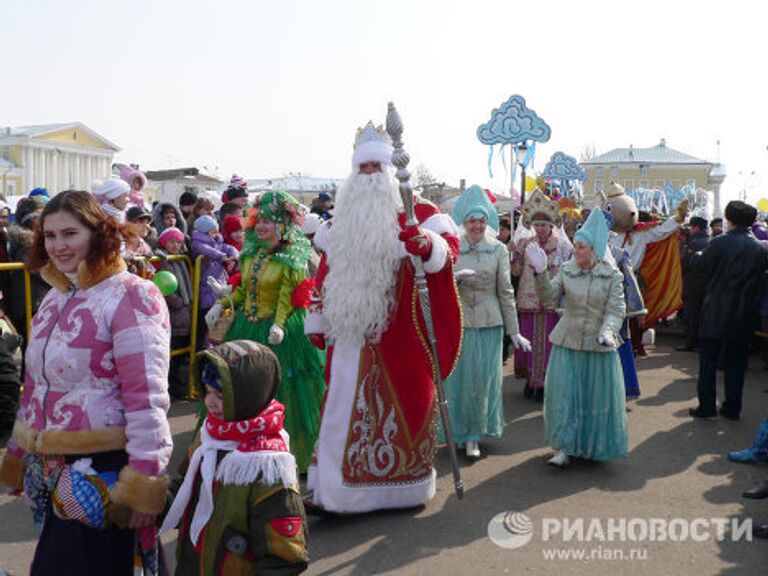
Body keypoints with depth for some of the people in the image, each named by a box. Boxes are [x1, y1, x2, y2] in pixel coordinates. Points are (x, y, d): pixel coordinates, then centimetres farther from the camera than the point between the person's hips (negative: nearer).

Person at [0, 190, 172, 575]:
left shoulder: (131, 297, -15)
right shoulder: (55, 298, 11)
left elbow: (146, 397, -20)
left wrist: (142, 484, -22)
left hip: (102, 471, -7)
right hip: (51, 470, 8)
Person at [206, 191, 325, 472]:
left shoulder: (291, 259, -11)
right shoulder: (251, 254, 8)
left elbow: (287, 298, -18)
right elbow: (243, 289, 15)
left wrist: (279, 324, -32)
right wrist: (221, 305, 2)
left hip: (276, 331, -6)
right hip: (246, 327, 7)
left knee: (277, 389, 0)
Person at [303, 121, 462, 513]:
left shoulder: (414, 211, -2)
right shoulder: (343, 216, 15)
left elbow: (448, 244, -16)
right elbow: (326, 272, 18)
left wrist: (432, 244, -39)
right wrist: (318, 322, 16)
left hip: (399, 337, -4)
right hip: (351, 333, 5)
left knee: (400, 403, 4)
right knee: (343, 406, 7)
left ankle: (403, 483, 20)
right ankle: (333, 488, 18)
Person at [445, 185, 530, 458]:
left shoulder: (498, 249, 2)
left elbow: (506, 292, 4)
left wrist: (514, 332, 2)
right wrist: (456, 277, -21)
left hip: (489, 323, 0)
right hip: (457, 322, 0)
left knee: (484, 377, 4)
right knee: (456, 377, 6)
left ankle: (474, 435, 18)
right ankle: (457, 430, 24)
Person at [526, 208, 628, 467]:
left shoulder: (612, 276, -5)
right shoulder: (566, 270, 1)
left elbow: (615, 311, -9)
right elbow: (548, 295, -6)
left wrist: (607, 331, -27)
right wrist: (540, 272, -21)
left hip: (598, 345, -1)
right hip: (567, 342, 2)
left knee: (596, 396, 9)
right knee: (564, 394, 1)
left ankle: (593, 446, 28)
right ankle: (566, 447, 12)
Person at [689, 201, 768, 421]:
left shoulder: (720, 243, -14)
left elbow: (701, 266, -6)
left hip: (716, 311, -4)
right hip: (744, 314, 4)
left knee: (708, 360, 6)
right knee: (736, 361, 12)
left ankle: (707, 406, 6)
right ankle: (733, 408, 17)